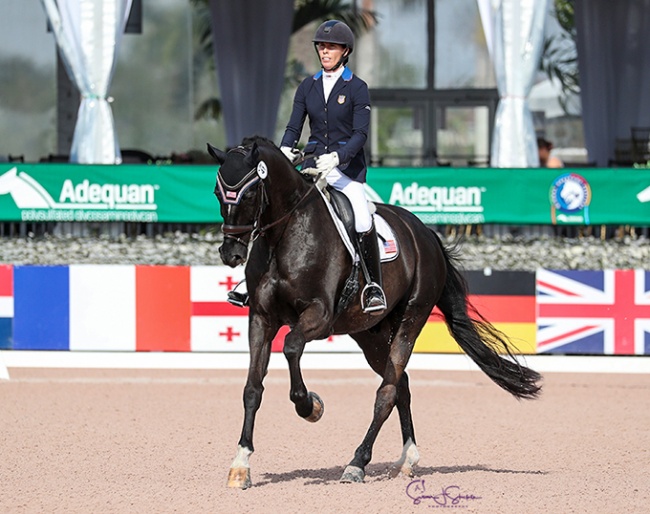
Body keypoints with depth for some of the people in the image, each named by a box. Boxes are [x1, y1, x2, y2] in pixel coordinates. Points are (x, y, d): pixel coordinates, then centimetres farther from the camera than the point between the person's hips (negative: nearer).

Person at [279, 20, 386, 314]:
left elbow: (360, 134, -10)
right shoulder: (308, 87, 10)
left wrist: (337, 157, -25)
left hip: (347, 166, -4)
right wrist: (285, 151, -13)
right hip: (314, 164, 4)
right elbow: (293, 127, 8)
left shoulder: (356, 88, -3)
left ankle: (374, 286, -14)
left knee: (363, 222, -25)